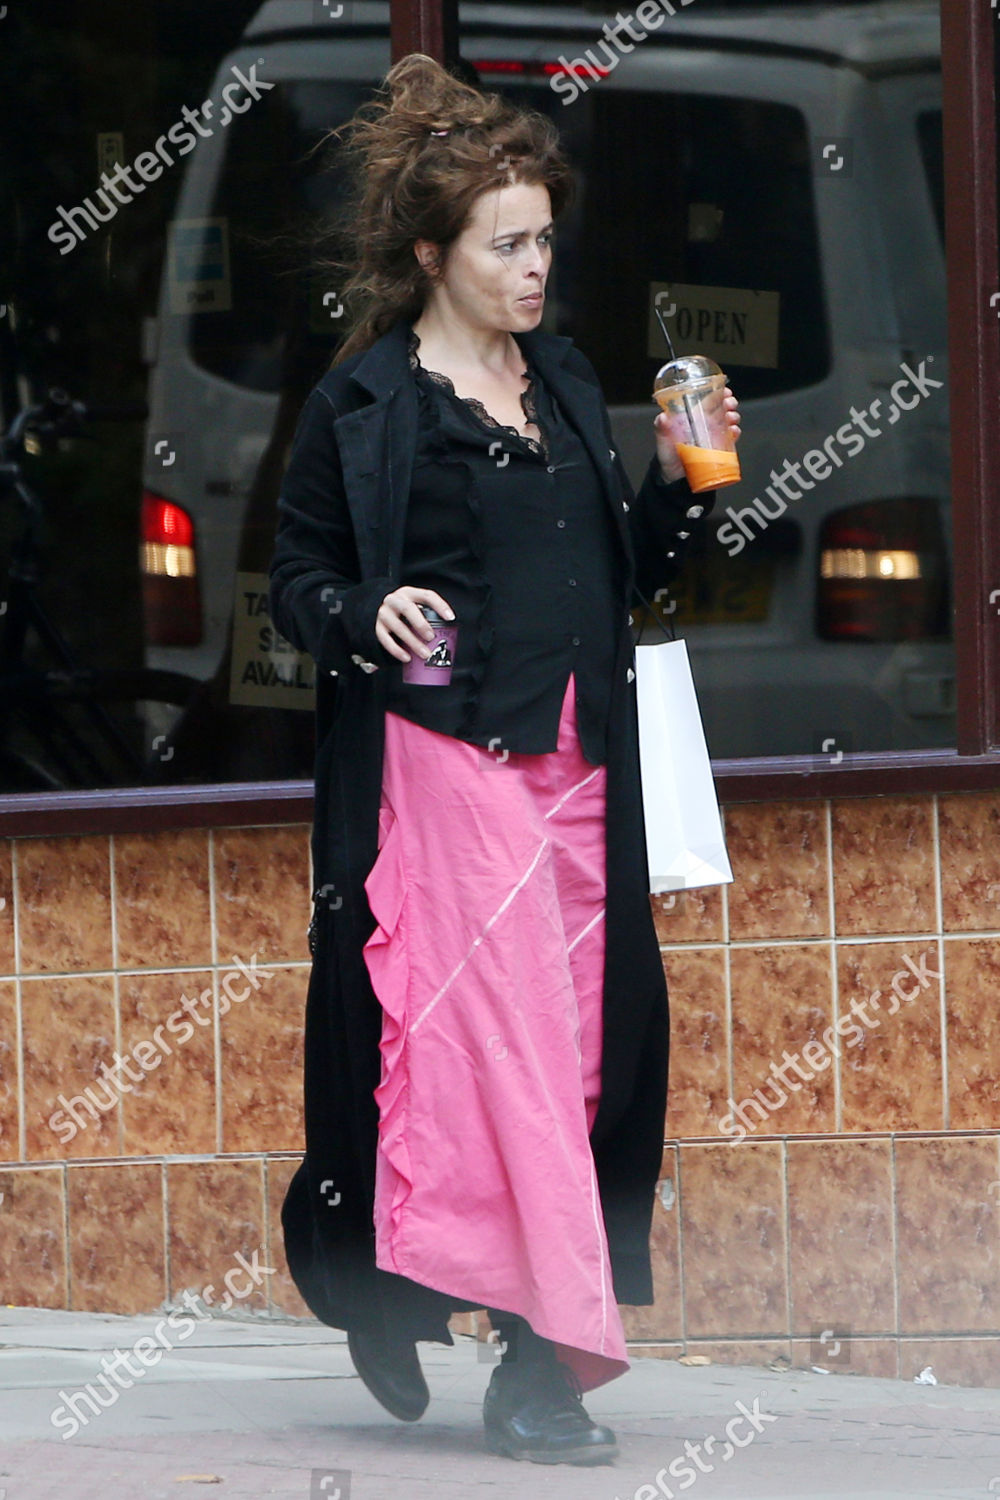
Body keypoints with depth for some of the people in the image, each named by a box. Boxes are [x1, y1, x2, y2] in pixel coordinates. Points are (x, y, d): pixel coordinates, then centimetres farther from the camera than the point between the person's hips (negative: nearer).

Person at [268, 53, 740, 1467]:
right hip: (442, 756, -7)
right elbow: (297, 579, 1)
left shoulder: (564, 381, 16)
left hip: (574, 766, 7)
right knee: (491, 1038, -12)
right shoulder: (363, 403, -1)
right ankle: (551, 1355, -11)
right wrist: (368, 617, -18)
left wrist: (677, 483, 5)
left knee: (574, 1045, 2)